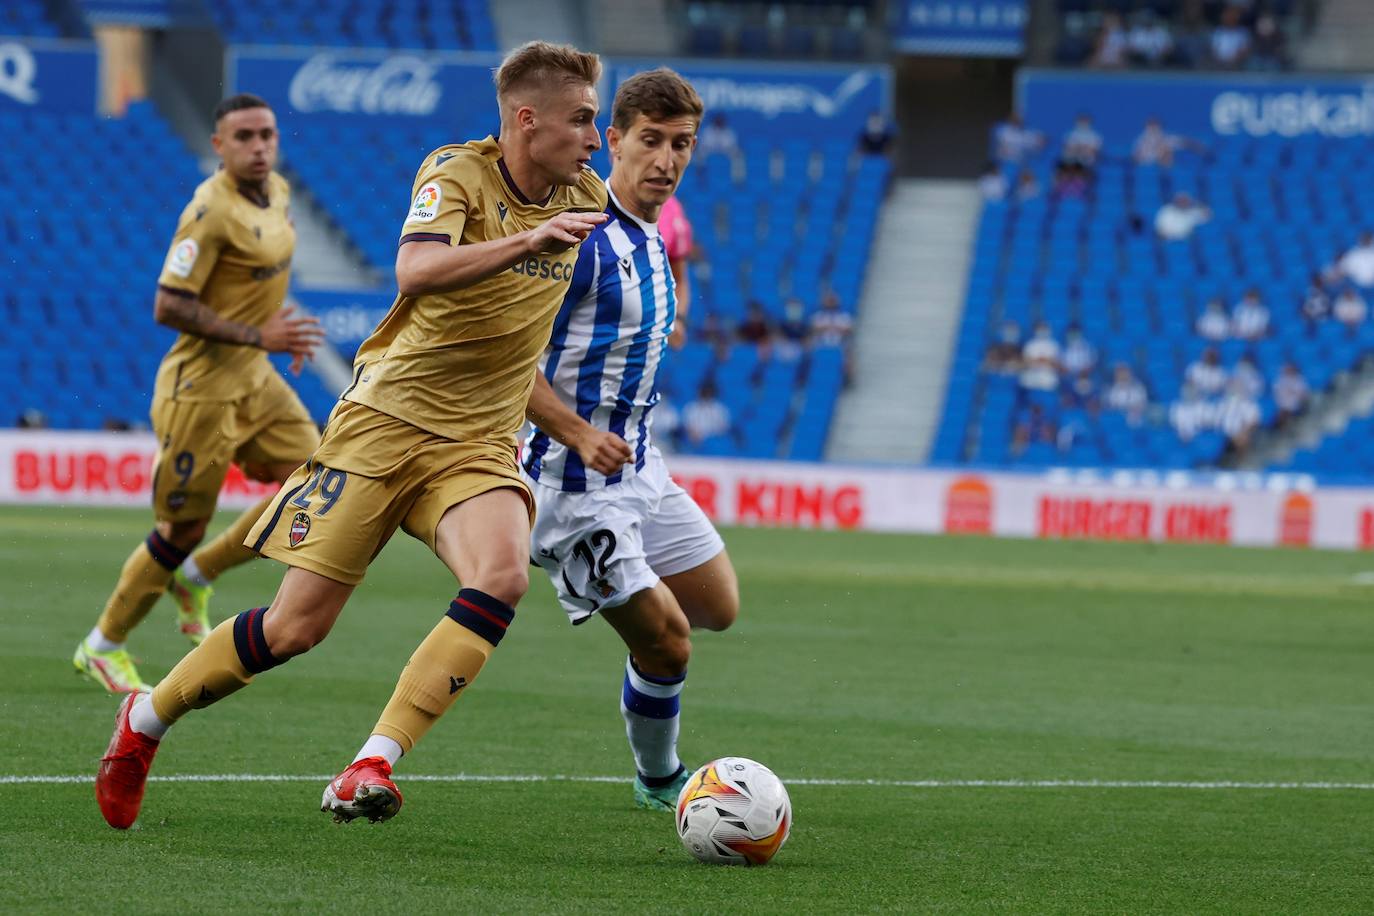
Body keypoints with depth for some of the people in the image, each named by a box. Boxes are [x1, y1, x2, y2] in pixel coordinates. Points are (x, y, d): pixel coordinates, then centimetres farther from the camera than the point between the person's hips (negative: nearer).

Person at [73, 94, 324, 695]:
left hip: (254, 376, 8)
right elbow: (168, 307, -24)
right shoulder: (211, 210, -22)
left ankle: (196, 576, 17)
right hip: (202, 386, -8)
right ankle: (103, 646, 20)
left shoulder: (277, 191, 6)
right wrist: (258, 335, -27)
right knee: (182, 528, 0)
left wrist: (281, 329, 11)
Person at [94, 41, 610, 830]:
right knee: (298, 625, -5)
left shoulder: (586, 200, 5)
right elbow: (417, 270, -31)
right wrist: (528, 239, -40)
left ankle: (372, 768, -27)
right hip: (385, 423, -4)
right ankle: (144, 722, 21)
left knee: (504, 574, -29)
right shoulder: (457, 173, -11)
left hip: (479, 446, 4)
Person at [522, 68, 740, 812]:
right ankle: (661, 782, 15)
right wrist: (579, 435, -29)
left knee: (718, 607, 15)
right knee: (667, 645, -8)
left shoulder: (650, 239, 10)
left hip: (638, 471, 9)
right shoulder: (580, 233, -19)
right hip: (577, 486, -9)